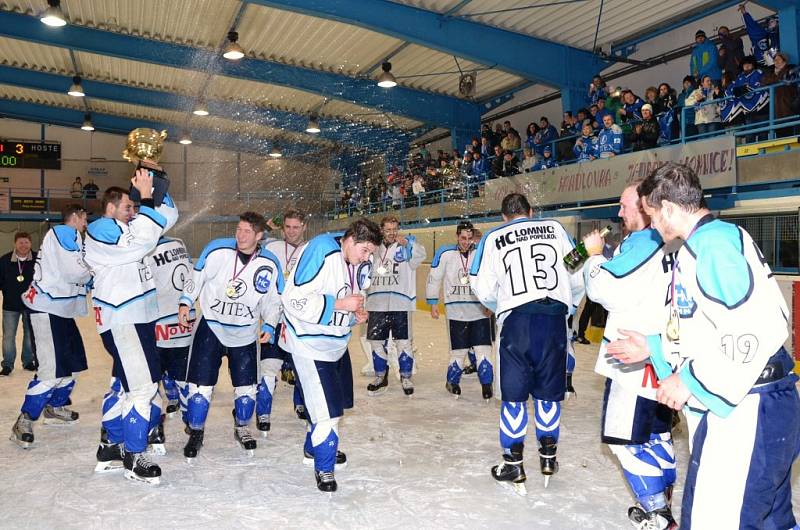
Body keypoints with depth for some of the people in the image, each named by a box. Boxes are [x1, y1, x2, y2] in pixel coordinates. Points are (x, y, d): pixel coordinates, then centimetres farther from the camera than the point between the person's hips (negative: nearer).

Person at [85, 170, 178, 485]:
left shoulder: (125, 227, 18)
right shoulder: (100, 230, -10)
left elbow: (169, 215, 15)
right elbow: (141, 242, -27)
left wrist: (155, 184, 2)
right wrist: (145, 197, -20)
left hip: (138, 318, 10)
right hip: (122, 322, -10)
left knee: (123, 384, 17)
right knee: (143, 386, -11)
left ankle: (109, 447, 29)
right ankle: (134, 458, 0)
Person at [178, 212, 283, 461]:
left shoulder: (270, 265, -8)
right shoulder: (217, 250, -13)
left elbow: (271, 301, 3)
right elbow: (196, 277, 1)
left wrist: (269, 326, -8)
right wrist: (186, 302, -8)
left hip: (245, 333, 1)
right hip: (211, 327, -1)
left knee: (246, 386, 7)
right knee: (201, 383, -1)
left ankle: (241, 428, 33)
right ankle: (196, 433, 20)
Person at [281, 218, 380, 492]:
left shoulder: (363, 264, 1)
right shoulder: (320, 253, -26)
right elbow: (295, 300, -28)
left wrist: (357, 314, -5)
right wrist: (339, 304, -28)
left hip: (337, 341, 9)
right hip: (309, 342, -9)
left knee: (338, 399, 18)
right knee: (326, 405, -8)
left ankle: (315, 446, 42)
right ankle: (324, 466, 11)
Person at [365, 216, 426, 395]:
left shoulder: (406, 247, -1)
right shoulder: (375, 249, 12)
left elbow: (420, 254, -23)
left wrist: (407, 243, -41)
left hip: (400, 304, -4)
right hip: (377, 304, 4)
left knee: (403, 342, 1)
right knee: (376, 342, 10)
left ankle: (406, 377, 19)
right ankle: (381, 377, 27)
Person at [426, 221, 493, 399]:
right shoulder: (445, 253, -4)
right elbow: (434, 278, 5)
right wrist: (433, 303, 5)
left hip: (480, 311, 1)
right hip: (456, 312, -1)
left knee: (483, 349, -3)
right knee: (459, 351, 5)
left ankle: (486, 384, 11)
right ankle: (452, 382, 28)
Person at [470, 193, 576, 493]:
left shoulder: (493, 238, 10)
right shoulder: (554, 228, 13)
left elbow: (483, 290, 5)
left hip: (517, 319, -2)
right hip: (554, 316, 2)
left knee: (514, 393, 9)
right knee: (548, 391, 15)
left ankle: (513, 465, 14)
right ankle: (548, 458, 26)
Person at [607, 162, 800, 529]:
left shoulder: (715, 240, -14)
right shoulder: (701, 244, 17)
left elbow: (761, 326, -24)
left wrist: (691, 379, -19)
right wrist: (654, 347, 22)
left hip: (746, 414, -11)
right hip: (727, 408, 11)